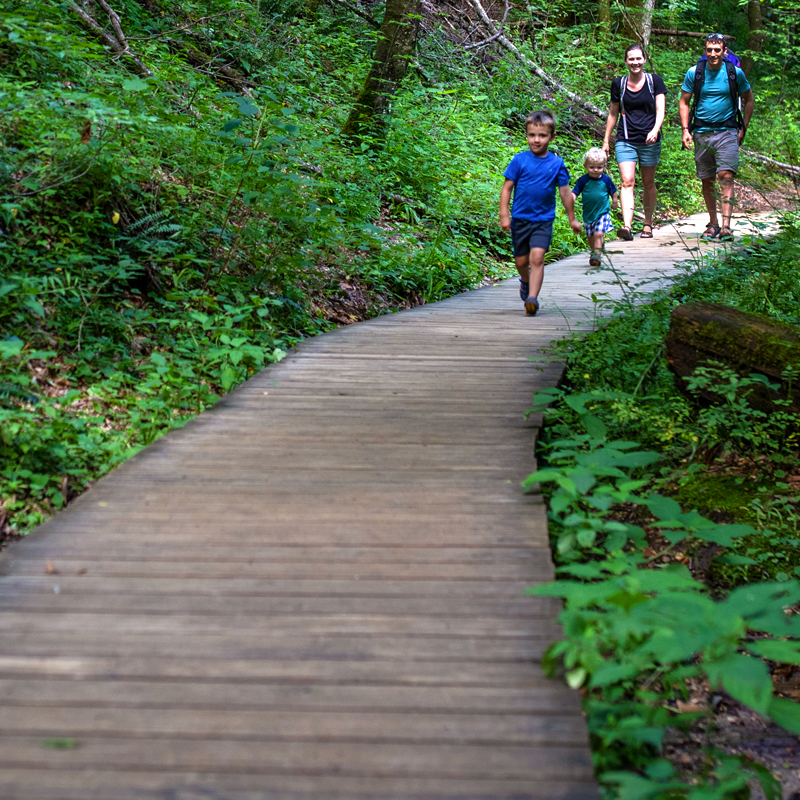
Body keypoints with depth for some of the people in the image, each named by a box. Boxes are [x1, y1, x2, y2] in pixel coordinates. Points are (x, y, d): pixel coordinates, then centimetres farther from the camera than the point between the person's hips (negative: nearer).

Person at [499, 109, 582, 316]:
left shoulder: (557, 163, -1)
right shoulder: (520, 160, -4)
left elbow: (565, 192, 8)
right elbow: (507, 188, -1)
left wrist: (572, 219, 14)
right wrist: (504, 215, -8)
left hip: (543, 219, -1)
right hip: (520, 219, 1)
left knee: (537, 257, -18)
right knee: (521, 260, 12)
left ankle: (532, 297, -19)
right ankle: (526, 280, 44)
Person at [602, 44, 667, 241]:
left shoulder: (655, 81, 1)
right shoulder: (619, 84, 5)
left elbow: (660, 110, -4)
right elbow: (613, 113, 14)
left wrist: (655, 130, -23)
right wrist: (606, 140, 14)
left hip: (649, 141, 0)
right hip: (625, 141, 0)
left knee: (648, 182, 9)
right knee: (627, 181, -14)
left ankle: (648, 223, 23)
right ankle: (627, 226, -26)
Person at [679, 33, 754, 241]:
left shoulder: (735, 73, 0)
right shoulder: (694, 73, 1)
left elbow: (749, 100, 13)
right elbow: (684, 102, 9)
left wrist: (743, 129, 6)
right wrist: (685, 130, -3)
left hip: (727, 132, -2)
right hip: (702, 133, 2)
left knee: (726, 176, -16)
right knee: (707, 181, 7)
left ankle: (726, 226, -21)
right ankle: (713, 224, 22)